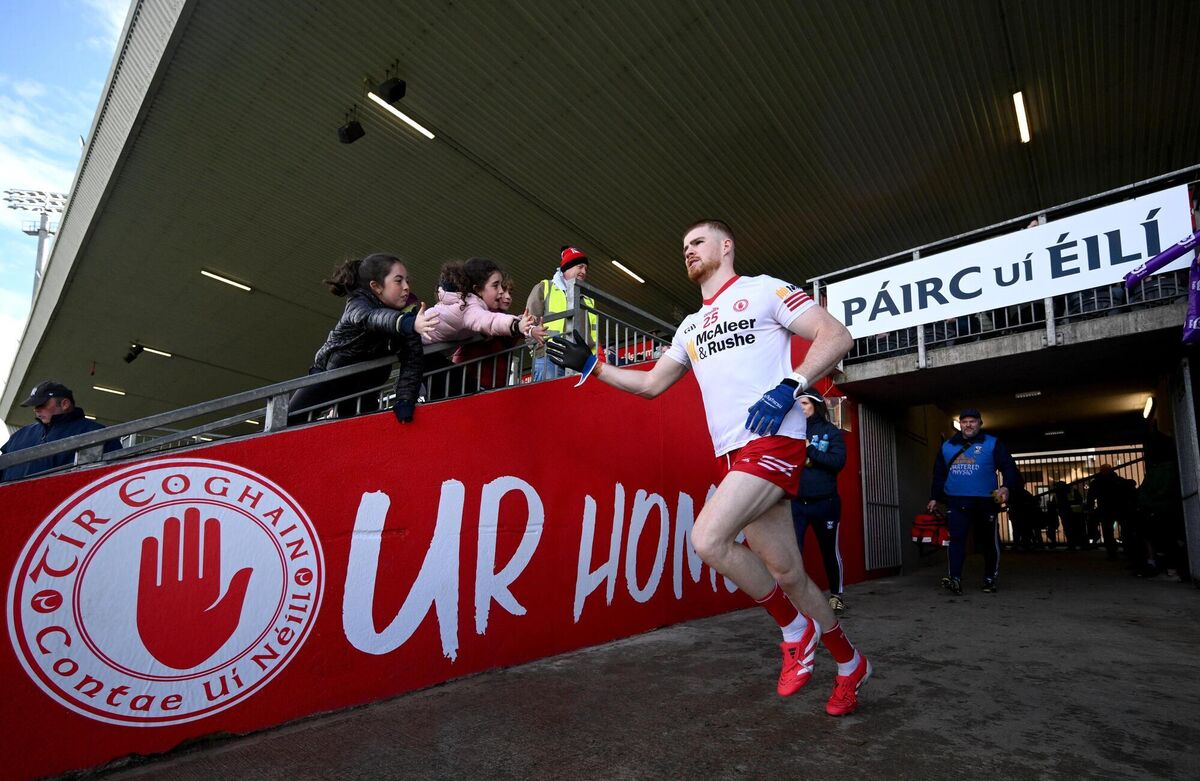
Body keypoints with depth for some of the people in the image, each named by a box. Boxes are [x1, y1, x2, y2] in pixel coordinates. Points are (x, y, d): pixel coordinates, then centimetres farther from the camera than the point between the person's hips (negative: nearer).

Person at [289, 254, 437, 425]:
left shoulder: (410, 309, -19)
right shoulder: (358, 303, -29)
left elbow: (412, 361, -27)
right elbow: (372, 318, -55)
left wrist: (405, 401, -43)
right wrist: (409, 323, -77)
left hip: (365, 387, 3)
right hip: (330, 376, -3)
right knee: (286, 423, 3)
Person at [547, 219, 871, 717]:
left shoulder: (763, 290, 3)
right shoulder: (690, 326, 22)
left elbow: (836, 336, -4)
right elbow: (650, 384, 25)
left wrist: (789, 387, -17)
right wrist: (590, 366, 17)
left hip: (774, 442, -6)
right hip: (733, 454, 7)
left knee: (707, 538, -22)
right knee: (787, 573, 8)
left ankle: (795, 629, 2)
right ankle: (850, 664, 31)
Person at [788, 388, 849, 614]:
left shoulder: (831, 431, 2)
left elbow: (838, 461, -11)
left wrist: (809, 450, -16)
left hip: (824, 502, 0)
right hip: (795, 503, 0)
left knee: (830, 550, 16)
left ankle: (836, 594, 35)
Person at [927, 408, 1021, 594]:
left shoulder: (992, 444, 4)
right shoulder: (947, 446, 13)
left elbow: (1009, 467, -1)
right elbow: (938, 474, 19)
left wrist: (1006, 487, -19)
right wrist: (934, 498, 17)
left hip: (984, 502, -1)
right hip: (956, 503, 1)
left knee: (989, 541, 8)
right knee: (956, 539, -11)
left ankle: (990, 579, 23)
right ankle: (954, 579, -17)